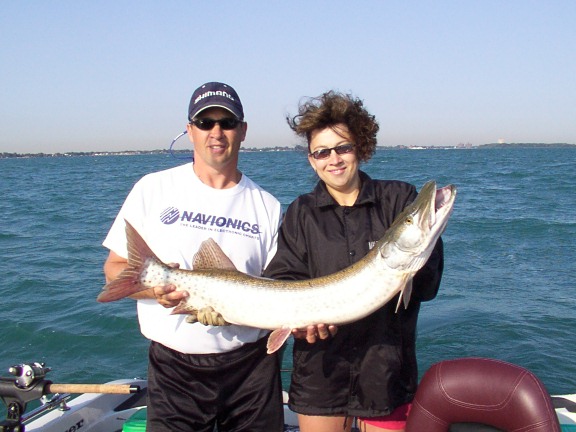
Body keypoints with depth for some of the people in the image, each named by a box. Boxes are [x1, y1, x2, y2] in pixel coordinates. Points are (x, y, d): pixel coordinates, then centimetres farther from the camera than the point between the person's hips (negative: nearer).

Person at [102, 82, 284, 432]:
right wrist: (152, 286, -17)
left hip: (252, 366, 1)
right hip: (174, 367, -1)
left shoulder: (267, 206, 2)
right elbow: (114, 267, 3)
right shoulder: (153, 190, 0)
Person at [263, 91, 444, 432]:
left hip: (388, 366, -1)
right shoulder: (301, 213, 6)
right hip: (320, 371, 1)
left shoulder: (400, 199, 1)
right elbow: (282, 281, -2)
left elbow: (429, 282, -5)